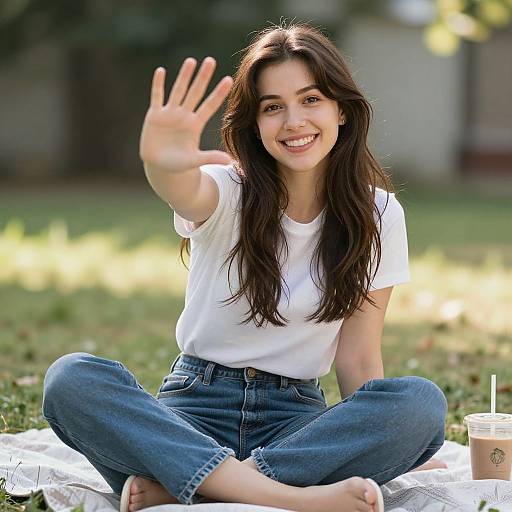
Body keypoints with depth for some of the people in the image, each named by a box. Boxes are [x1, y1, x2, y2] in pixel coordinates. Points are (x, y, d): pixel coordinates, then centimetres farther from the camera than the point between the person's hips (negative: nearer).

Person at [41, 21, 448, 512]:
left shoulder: (377, 215, 2)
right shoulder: (228, 191, -5)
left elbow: (357, 358, 3)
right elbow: (187, 194, -31)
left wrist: (374, 461, -10)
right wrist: (162, 166, -55)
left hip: (296, 414, 1)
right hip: (195, 407, -1)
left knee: (423, 402, -29)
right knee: (71, 380, -30)